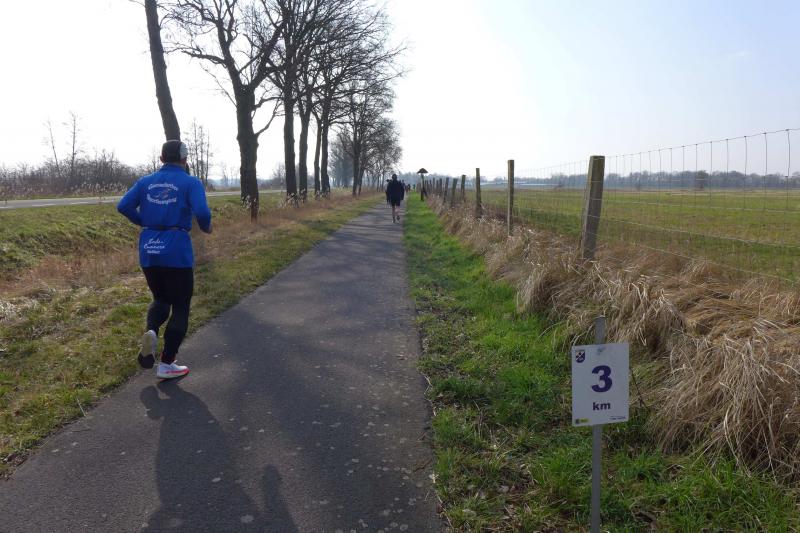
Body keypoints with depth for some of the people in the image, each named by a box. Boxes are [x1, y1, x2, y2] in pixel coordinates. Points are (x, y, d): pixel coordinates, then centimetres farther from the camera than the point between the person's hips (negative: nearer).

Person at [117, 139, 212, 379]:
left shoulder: (146, 182, 9)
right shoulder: (191, 183, -4)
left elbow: (123, 206, 0)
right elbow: (201, 212, -19)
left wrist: (145, 222, 16)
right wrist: (206, 227, 2)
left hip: (148, 250, 5)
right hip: (177, 252, -5)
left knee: (161, 299, 25)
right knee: (180, 308, 9)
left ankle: (151, 332, -5)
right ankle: (166, 365, 10)